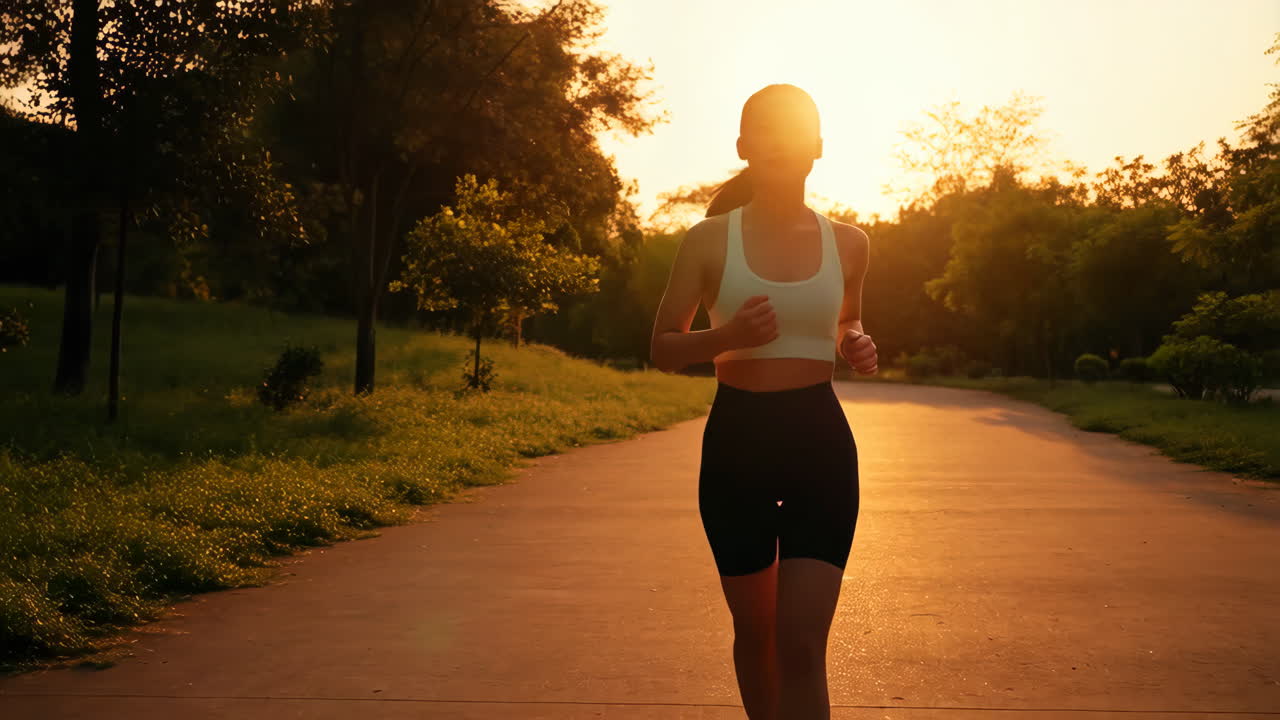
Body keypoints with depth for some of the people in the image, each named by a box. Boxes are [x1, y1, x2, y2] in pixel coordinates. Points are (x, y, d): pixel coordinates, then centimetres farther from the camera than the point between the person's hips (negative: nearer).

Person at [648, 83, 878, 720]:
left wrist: (856, 346, 0)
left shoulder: (847, 243, 4)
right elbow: (663, 349, 0)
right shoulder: (710, 240, -2)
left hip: (821, 443, 0)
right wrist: (725, 335, -20)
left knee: (802, 646, -8)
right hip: (736, 441, 0)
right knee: (755, 632, 13)